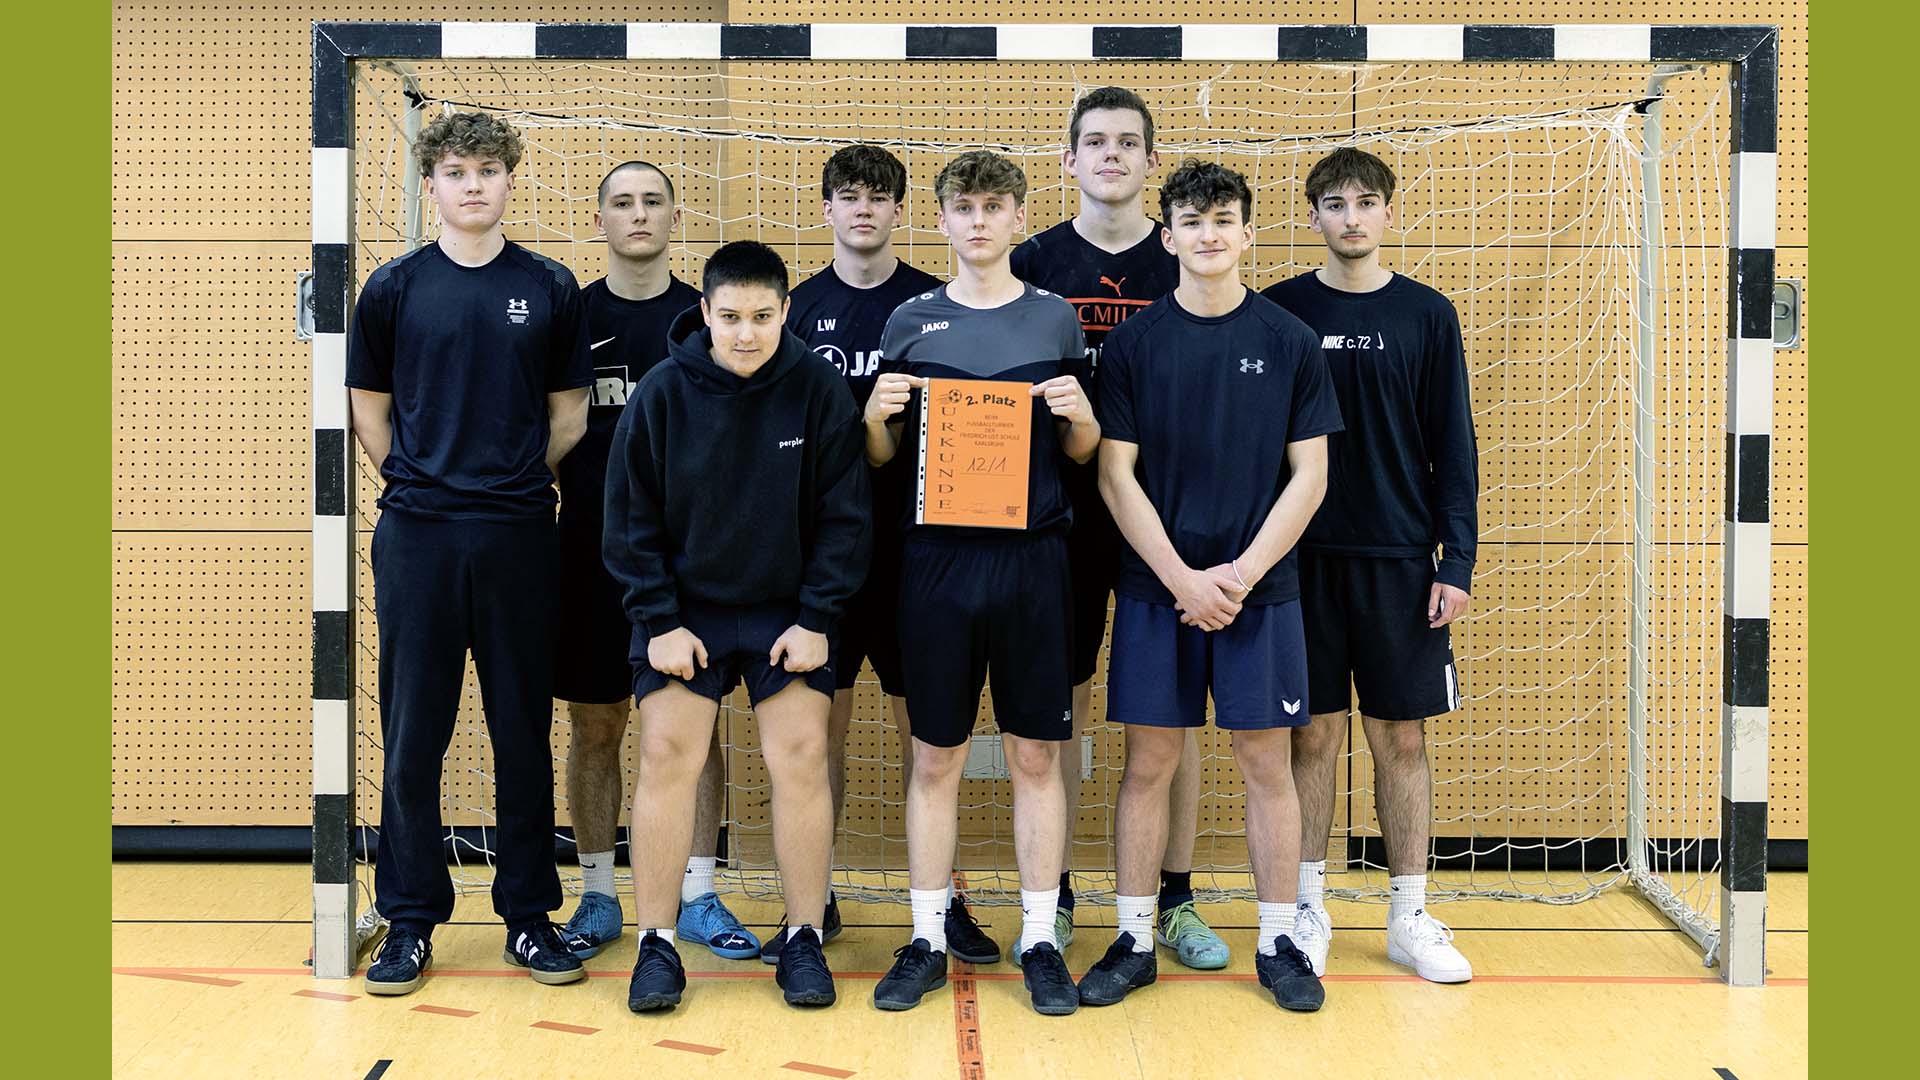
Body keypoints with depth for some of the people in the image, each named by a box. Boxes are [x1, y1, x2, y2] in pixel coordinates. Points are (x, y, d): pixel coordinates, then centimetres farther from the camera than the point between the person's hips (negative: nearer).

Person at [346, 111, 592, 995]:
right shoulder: (394, 288, 5)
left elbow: (568, 414, 10)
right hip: (416, 535, 0)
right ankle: (410, 922, 17)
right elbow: (371, 410, 11)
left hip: (519, 534, 0)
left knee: (523, 731, 6)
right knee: (412, 733, 4)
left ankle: (530, 914, 18)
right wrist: (420, 486, 4)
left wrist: (517, 484, 6)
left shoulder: (550, 289, 5)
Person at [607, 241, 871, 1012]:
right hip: (682, 609, 0)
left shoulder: (819, 390, -8)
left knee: (801, 758, -3)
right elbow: (631, 520, -2)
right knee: (667, 757, -4)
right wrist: (658, 620, -8)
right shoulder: (662, 394, -8)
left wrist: (816, 618, -8)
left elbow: (843, 516, -4)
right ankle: (657, 943, 8)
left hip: (788, 614, 0)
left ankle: (804, 940, 11)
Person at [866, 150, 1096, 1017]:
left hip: (1032, 558, 0)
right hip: (936, 556, 0)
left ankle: (1040, 941, 17)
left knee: (1036, 754, 5)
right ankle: (927, 939, 18)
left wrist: (1079, 414, -9)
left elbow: (1083, 453, 12)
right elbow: (879, 457, 11)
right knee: (935, 757, 6)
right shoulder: (912, 321, 8)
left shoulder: (1054, 319, 8)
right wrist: (877, 412, -10)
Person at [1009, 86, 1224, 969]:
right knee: (1061, 705, 6)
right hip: (1063, 516, 0)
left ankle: (1175, 901, 19)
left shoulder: (1185, 266, 5)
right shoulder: (1032, 263, 5)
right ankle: (1054, 899, 18)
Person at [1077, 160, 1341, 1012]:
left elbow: (1309, 475, 1)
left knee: (1266, 763, 6)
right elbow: (1115, 475, -1)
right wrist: (1182, 578, -9)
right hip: (1156, 588, 0)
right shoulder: (1134, 342, 2)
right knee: (1148, 763, 5)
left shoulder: (1289, 341, 2)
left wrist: (1241, 573, -9)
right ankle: (1134, 941, 18)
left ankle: (1278, 944, 19)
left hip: (1260, 589, 0)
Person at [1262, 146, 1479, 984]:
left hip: (1401, 561, 1)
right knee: (1313, 735, 5)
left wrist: (1457, 561, -2)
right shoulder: (1279, 311, 3)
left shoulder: (1426, 315, 4)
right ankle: (1306, 912, 17)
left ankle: (1409, 916, 18)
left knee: (1401, 738, 5)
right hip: (1302, 559, 0)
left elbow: (1452, 445, 4)